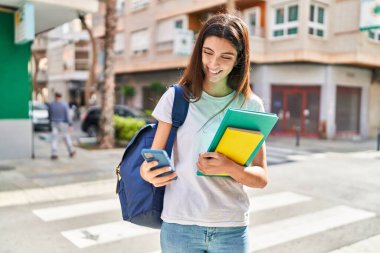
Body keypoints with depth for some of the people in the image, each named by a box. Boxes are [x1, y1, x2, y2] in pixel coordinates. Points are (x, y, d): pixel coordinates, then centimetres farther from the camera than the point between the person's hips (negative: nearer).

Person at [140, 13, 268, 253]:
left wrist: (229, 167, -21)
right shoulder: (176, 97, -3)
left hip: (232, 229, 1)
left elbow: (261, 178, -2)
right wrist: (148, 173, -25)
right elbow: (152, 158, -3)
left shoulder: (251, 105, -2)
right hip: (179, 225, 0)